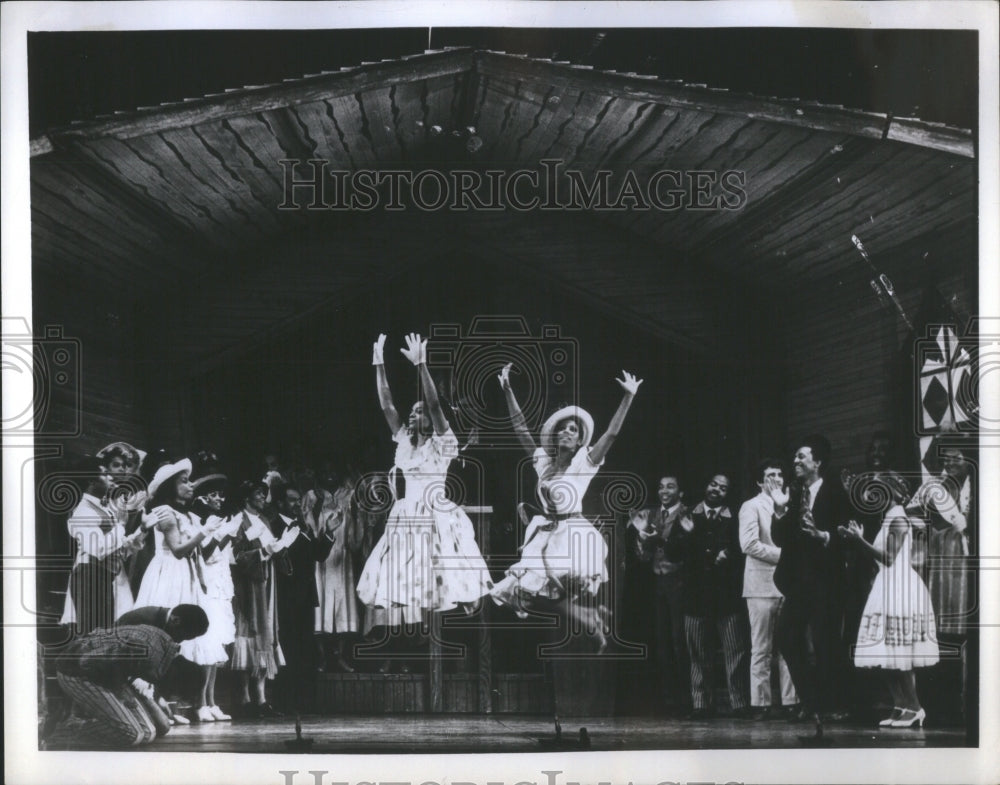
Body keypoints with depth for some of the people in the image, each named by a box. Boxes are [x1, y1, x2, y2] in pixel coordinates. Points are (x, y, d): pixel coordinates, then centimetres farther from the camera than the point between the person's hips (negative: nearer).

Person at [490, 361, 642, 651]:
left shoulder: (584, 463, -4)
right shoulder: (544, 461, 7)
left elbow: (612, 433, -14)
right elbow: (520, 427, 5)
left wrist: (628, 398, -23)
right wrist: (507, 391, -2)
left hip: (573, 534, -5)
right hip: (545, 535, 5)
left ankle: (593, 619, 13)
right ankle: (593, 615, 15)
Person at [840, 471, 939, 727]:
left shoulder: (898, 518, -11)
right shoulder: (889, 518, 18)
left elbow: (888, 559, -19)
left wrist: (860, 541, -18)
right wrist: (859, 539, 12)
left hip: (899, 589, -10)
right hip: (888, 590, 10)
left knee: (899, 657, -7)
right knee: (886, 657, 8)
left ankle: (914, 708, -1)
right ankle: (901, 707, 10)